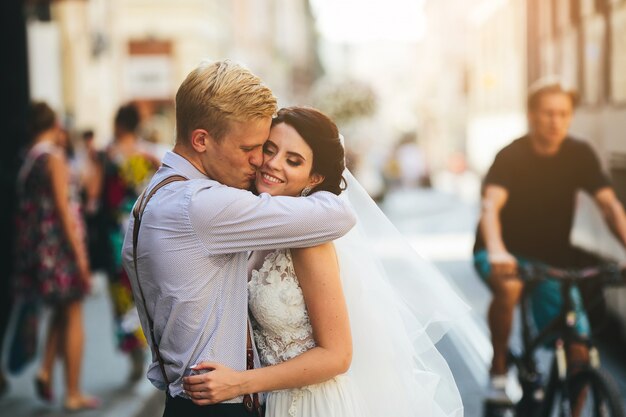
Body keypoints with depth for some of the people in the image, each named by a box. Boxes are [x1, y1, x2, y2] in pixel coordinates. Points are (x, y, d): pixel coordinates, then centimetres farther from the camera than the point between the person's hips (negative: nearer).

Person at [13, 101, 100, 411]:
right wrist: (80, 255, -15)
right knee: (73, 317, 1)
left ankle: (46, 371, 8)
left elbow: (28, 208, 11)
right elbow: (63, 208, -17)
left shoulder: (27, 159, 9)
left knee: (61, 311, 22)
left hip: (36, 247, 7)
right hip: (61, 245, -7)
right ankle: (73, 394, 6)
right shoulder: (53, 157, -13)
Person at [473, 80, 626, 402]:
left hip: (552, 259, 3)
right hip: (508, 253, -3)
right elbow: (491, 206, -30)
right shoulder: (512, 156, -15)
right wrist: (496, 252, -50)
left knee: (579, 350, -10)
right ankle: (499, 367, -16)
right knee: (509, 286, -39)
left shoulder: (579, 154, -5)